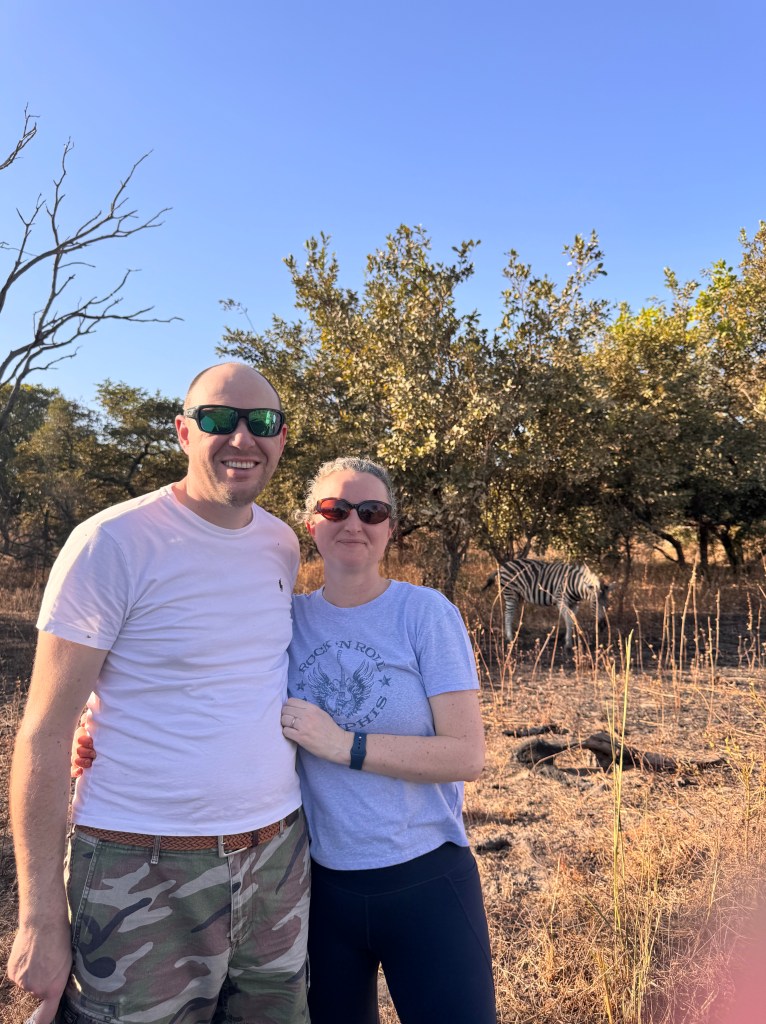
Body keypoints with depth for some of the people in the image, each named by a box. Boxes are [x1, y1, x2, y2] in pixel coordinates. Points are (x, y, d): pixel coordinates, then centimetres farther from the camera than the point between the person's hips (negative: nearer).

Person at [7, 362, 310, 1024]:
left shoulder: (283, 545, 3)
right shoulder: (113, 544, -14)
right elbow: (44, 734, -11)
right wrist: (39, 917, -10)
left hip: (279, 858, 6)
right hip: (143, 876, -5)